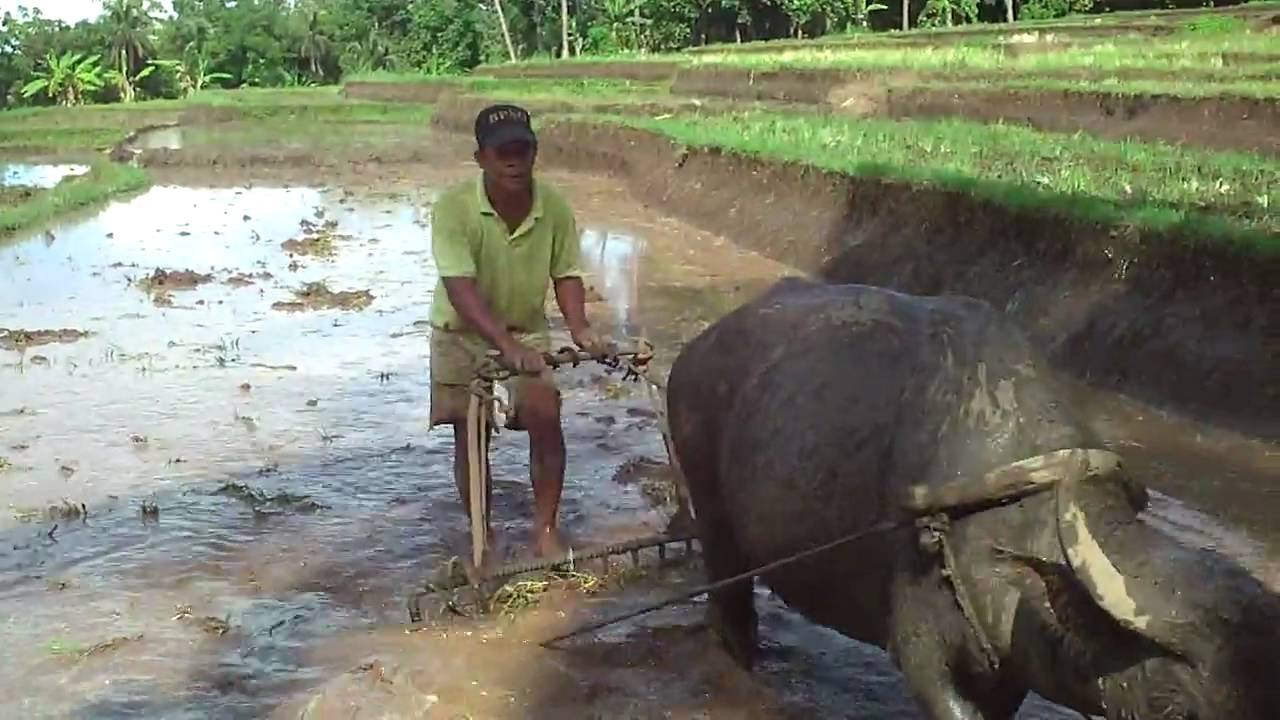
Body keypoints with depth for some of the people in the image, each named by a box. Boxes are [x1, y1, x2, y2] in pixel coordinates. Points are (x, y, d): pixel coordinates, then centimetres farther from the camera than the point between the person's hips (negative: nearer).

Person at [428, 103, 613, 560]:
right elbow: (461, 288, -35)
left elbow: (566, 274, -6)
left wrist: (580, 327, -24)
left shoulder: (554, 207, -17)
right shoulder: (454, 208, -27)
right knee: (470, 436, 3)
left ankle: (545, 529, 2)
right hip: (462, 333, -2)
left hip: (526, 329, 2)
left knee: (545, 418, -12)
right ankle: (481, 537, 19)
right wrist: (506, 346, -46)